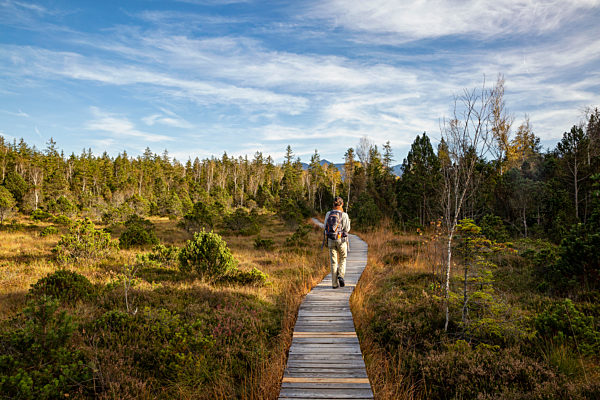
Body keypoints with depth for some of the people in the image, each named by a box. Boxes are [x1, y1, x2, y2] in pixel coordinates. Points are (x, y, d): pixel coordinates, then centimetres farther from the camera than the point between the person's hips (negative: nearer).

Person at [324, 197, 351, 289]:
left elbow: (326, 227, 8)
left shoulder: (328, 214, 0)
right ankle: (340, 275, -4)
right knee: (342, 259, 17)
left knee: (333, 261, 8)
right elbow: (347, 229, -6)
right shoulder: (344, 215, -11)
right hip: (341, 240, -2)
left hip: (331, 240, 3)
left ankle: (334, 283, 8)